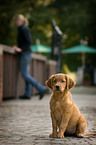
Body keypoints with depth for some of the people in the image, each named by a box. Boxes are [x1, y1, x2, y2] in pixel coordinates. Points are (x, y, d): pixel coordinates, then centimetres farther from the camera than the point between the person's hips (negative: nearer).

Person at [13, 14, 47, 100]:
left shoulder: (24, 29, -13)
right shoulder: (22, 29, 15)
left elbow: (29, 42, -20)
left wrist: (21, 49, -22)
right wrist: (18, 47, 13)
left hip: (25, 54, -10)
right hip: (25, 54, 10)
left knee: (25, 75, -8)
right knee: (26, 75, 8)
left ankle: (41, 88, -9)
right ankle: (27, 94, 9)